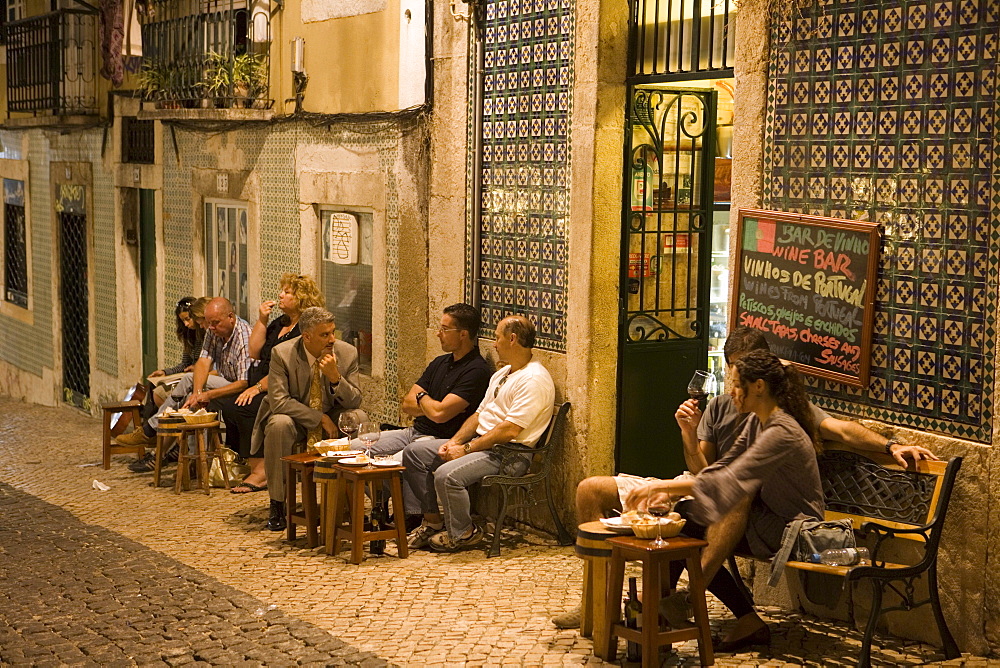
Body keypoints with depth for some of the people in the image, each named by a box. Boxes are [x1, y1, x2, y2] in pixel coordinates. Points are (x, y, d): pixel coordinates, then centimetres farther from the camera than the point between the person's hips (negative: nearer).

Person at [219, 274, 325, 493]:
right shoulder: (279, 323, 19)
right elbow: (254, 353, 14)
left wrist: (258, 387, -19)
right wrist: (262, 320, 7)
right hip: (264, 389, 9)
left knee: (244, 408, -27)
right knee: (227, 404, -14)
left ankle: (260, 472, -20)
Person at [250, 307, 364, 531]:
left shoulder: (347, 353, -11)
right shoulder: (282, 353, -18)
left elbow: (354, 402, -10)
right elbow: (278, 401, -22)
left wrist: (335, 377, -29)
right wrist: (320, 418, -25)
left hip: (332, 419, 2)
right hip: (296, 419, -2)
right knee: (279, 424, -36)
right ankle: (277, 505, -22)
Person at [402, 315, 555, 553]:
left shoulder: (533, 379, -16)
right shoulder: (502, 374, 18)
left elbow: (509, 430, -23)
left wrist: (466, 449, -18)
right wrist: (453, 442, 1)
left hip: (508, 454, -10)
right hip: (480, 442, 10)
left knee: (447, 475, -32)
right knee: (413, 453, 3)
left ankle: (463, 533, -7)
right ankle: (433, 520, 9)